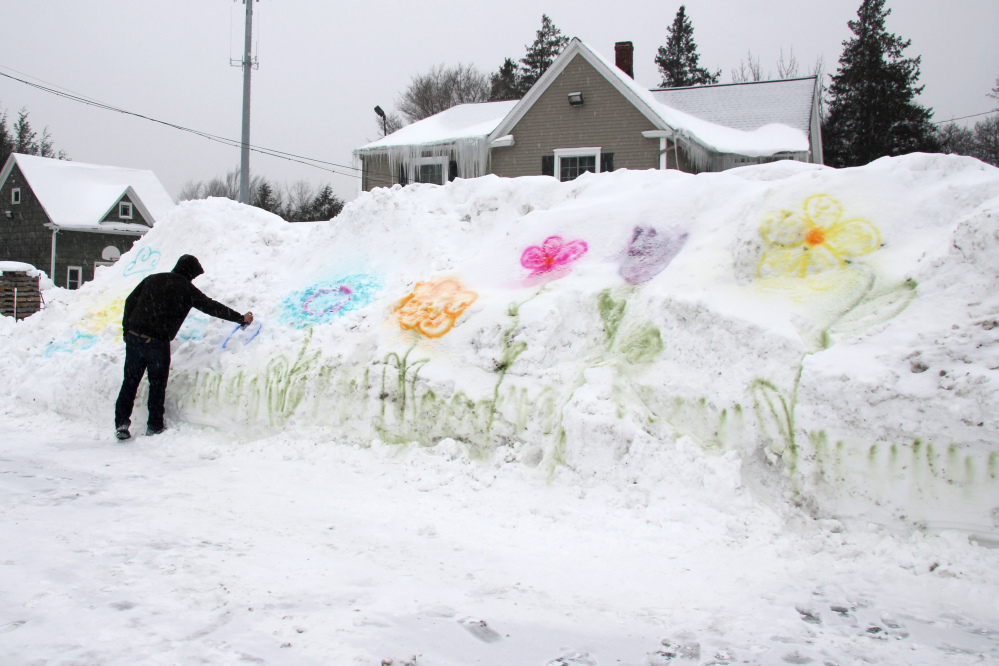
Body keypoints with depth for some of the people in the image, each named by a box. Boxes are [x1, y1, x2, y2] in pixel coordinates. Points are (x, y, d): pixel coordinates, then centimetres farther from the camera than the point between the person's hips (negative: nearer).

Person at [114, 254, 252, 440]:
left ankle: (121, 423, 7)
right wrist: (241, 318, 12)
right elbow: (212, 307, 3)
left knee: (130, 382, 11)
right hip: (158, 342, -4)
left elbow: (130, 302, 14)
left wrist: (127, 331, 19)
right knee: (157, 384, 9)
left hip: (134, 337, 4)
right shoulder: (187, 289, -1)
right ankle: (154, 426, 14)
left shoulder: (152, 279, 12)